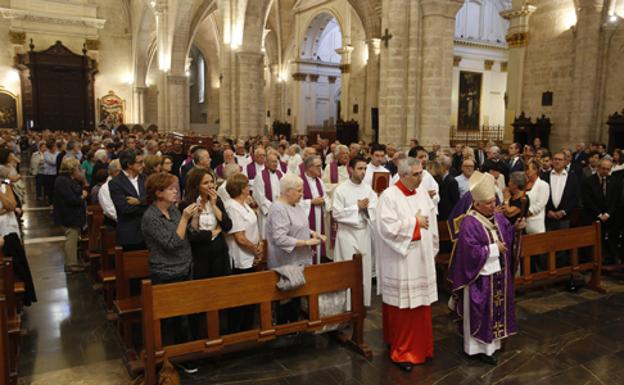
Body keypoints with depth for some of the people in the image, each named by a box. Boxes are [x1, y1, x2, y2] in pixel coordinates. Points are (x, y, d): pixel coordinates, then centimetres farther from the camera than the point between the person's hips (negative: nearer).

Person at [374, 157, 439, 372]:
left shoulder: (422, 194, 8)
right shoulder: (389, 196, -13)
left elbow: (431, 224, 13)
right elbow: (387, 227, -23)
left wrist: (432, 251, 9)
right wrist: (415, 222, -14)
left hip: (422, 259, 7)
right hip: (401, 262, -6)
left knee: (421, 305, 13)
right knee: (403, 307, 2)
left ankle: (420, 346, 30)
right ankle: (401, 352, 17)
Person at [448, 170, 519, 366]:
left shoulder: (499, 218, 4)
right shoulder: (469, 223, -21)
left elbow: (510, 238, 9)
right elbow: (471, 251, -27)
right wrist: (494, 248, -18)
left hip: (499, 273, 8)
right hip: (480, 276, -8)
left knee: (497, 307, 17)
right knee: (481, 312, 3)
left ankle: (493, 341, 33)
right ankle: (479, 347, 16)